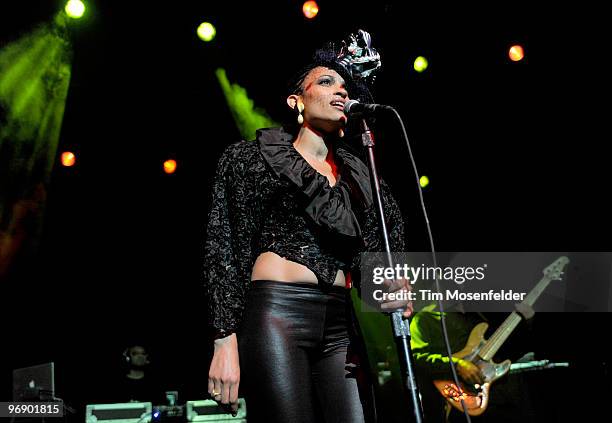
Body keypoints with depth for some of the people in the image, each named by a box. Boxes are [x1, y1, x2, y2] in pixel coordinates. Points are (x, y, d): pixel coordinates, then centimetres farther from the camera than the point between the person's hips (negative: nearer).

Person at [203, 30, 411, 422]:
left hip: (340, 324, 5)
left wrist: (398, 288, -5)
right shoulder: (255, 157, 7)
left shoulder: (357, 175, 20)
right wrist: (225, 341, -10)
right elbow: (224, 249, 0)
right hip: (276, 315, -5)